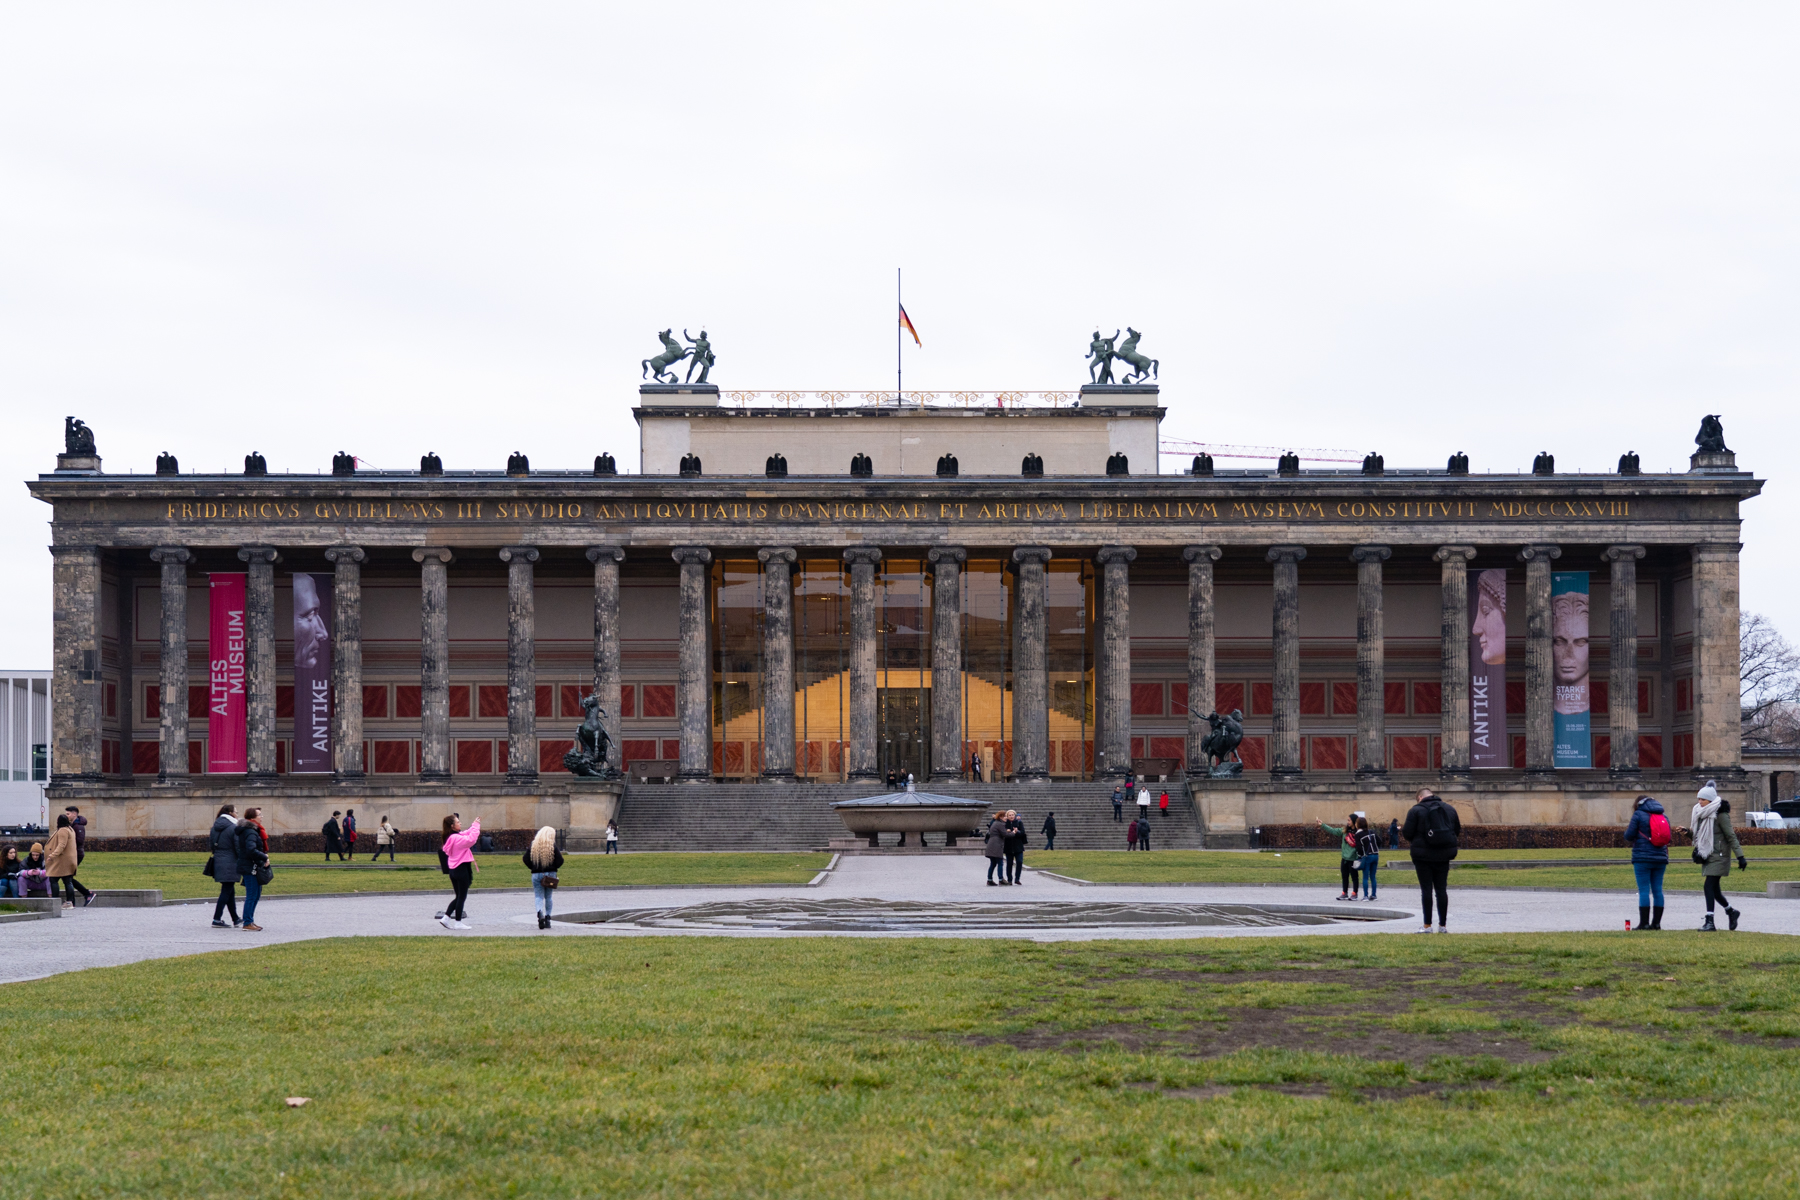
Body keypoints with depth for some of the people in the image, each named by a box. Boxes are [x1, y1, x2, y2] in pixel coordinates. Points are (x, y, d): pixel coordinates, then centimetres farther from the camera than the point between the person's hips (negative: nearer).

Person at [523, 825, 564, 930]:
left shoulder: (533, 845, 0)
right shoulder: (552, 846, -5)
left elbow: (526, 859, 0)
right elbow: (560, 860, -9)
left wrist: (533, 867, 11)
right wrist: (553, 867, 7)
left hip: (536, 874, 0)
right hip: (550, 874, 0)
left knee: (539, 897, 1)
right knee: (548, 897, 12)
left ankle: (540, 913, -26)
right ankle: (547, 919, 13)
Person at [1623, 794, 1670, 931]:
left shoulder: (1638, 815, -4)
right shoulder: (1664, 817, 12)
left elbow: (1629, 836, -8)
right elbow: (1668, 837, 13)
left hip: (1642, 858, -5)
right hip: (1660, 858, 5)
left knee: (1644, 890, -5)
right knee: (1657, 890, 8)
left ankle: (1644, 923, -8)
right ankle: (1656, 922, 9)